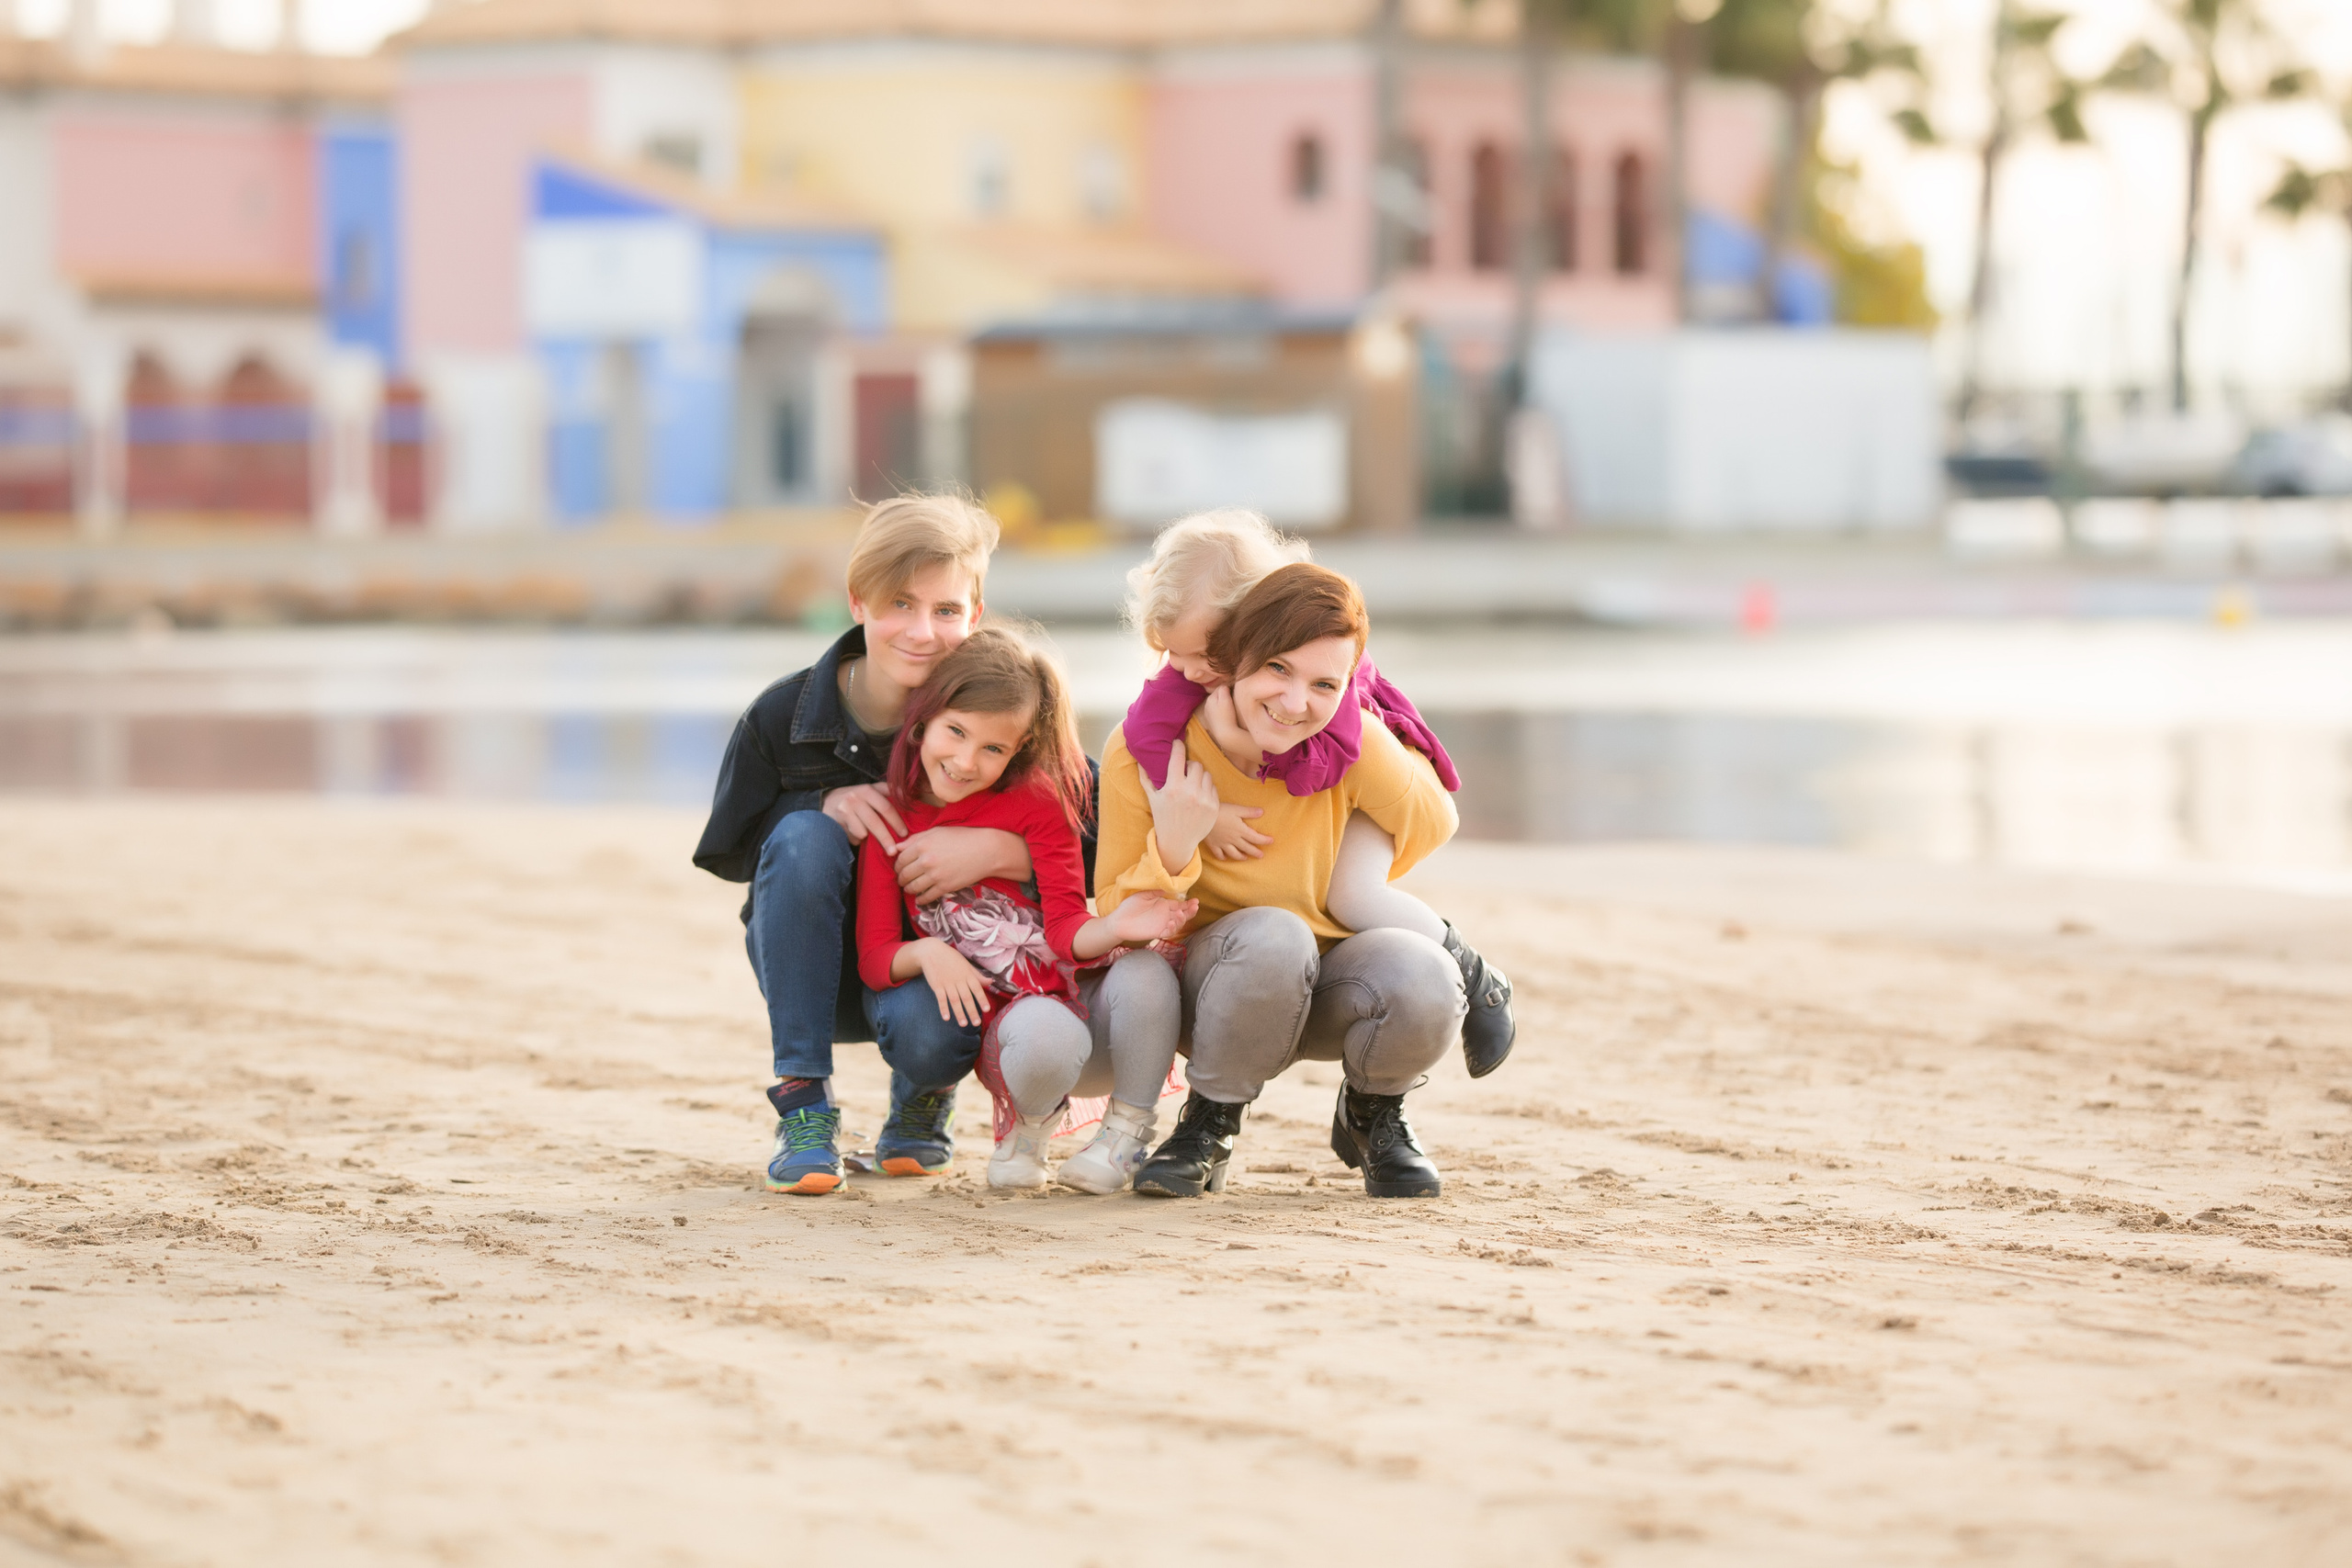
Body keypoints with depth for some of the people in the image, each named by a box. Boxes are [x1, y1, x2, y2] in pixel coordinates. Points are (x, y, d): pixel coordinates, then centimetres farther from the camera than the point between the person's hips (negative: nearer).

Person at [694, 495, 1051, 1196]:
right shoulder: (783, 715, -13)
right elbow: (726, 849, -2)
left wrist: (994, 850, -34)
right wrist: (824, 803, -20)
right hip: (819, 966, 1)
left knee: (929, 1029, -37)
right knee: (805, 838, -30)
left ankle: (922, 1103, 8)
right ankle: (803, 1108, -21)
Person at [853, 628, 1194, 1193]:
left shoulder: (1037, 801, -2)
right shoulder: (889, 820, 2)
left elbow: (1064, 929, -10)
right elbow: (874, 956, 0)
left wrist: (1115, 928, -33)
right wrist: (927, 953, -22)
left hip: (1087, 1003, 1)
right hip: (1003, 1025, -1)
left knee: (1147, 971, -36)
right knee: (1045, 1034, -39)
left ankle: (1127, 1133, -10)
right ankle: (1026, 1125, -2)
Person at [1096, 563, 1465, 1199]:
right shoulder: (1144, 752, -18)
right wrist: (1172, 849, -30)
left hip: (1332, 994, 2)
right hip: (1217, 995, -2)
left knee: (1424, 979, -32)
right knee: (1271, 936, -37)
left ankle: (1371, 1117, 3)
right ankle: (1209, 1124, -10)